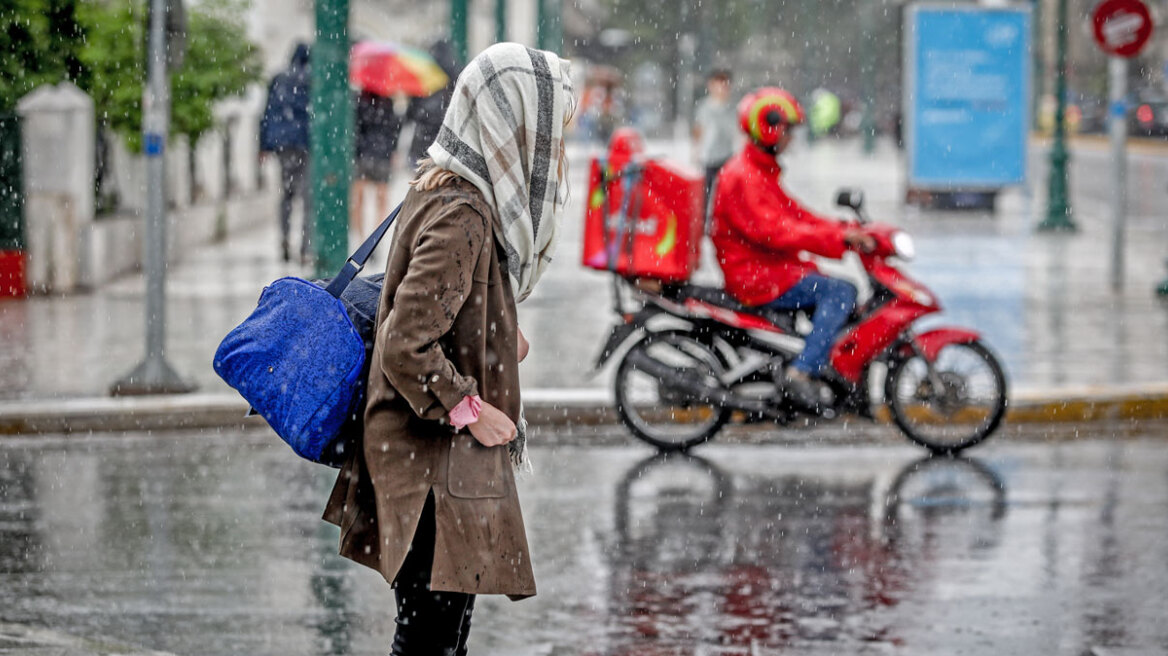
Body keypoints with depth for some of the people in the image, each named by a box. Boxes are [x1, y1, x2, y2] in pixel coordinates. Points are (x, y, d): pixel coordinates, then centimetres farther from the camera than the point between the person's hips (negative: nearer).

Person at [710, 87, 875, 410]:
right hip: (756, 277, -11)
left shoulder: (762, 173, 20)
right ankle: (802, 373, -29)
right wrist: (837, 237, -28)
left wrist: (847, 232, 4)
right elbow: (772, 231, -25)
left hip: (774, 269, 11)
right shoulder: (742, 176, -16)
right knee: (840, 292, -21)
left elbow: (794, 215, 19)